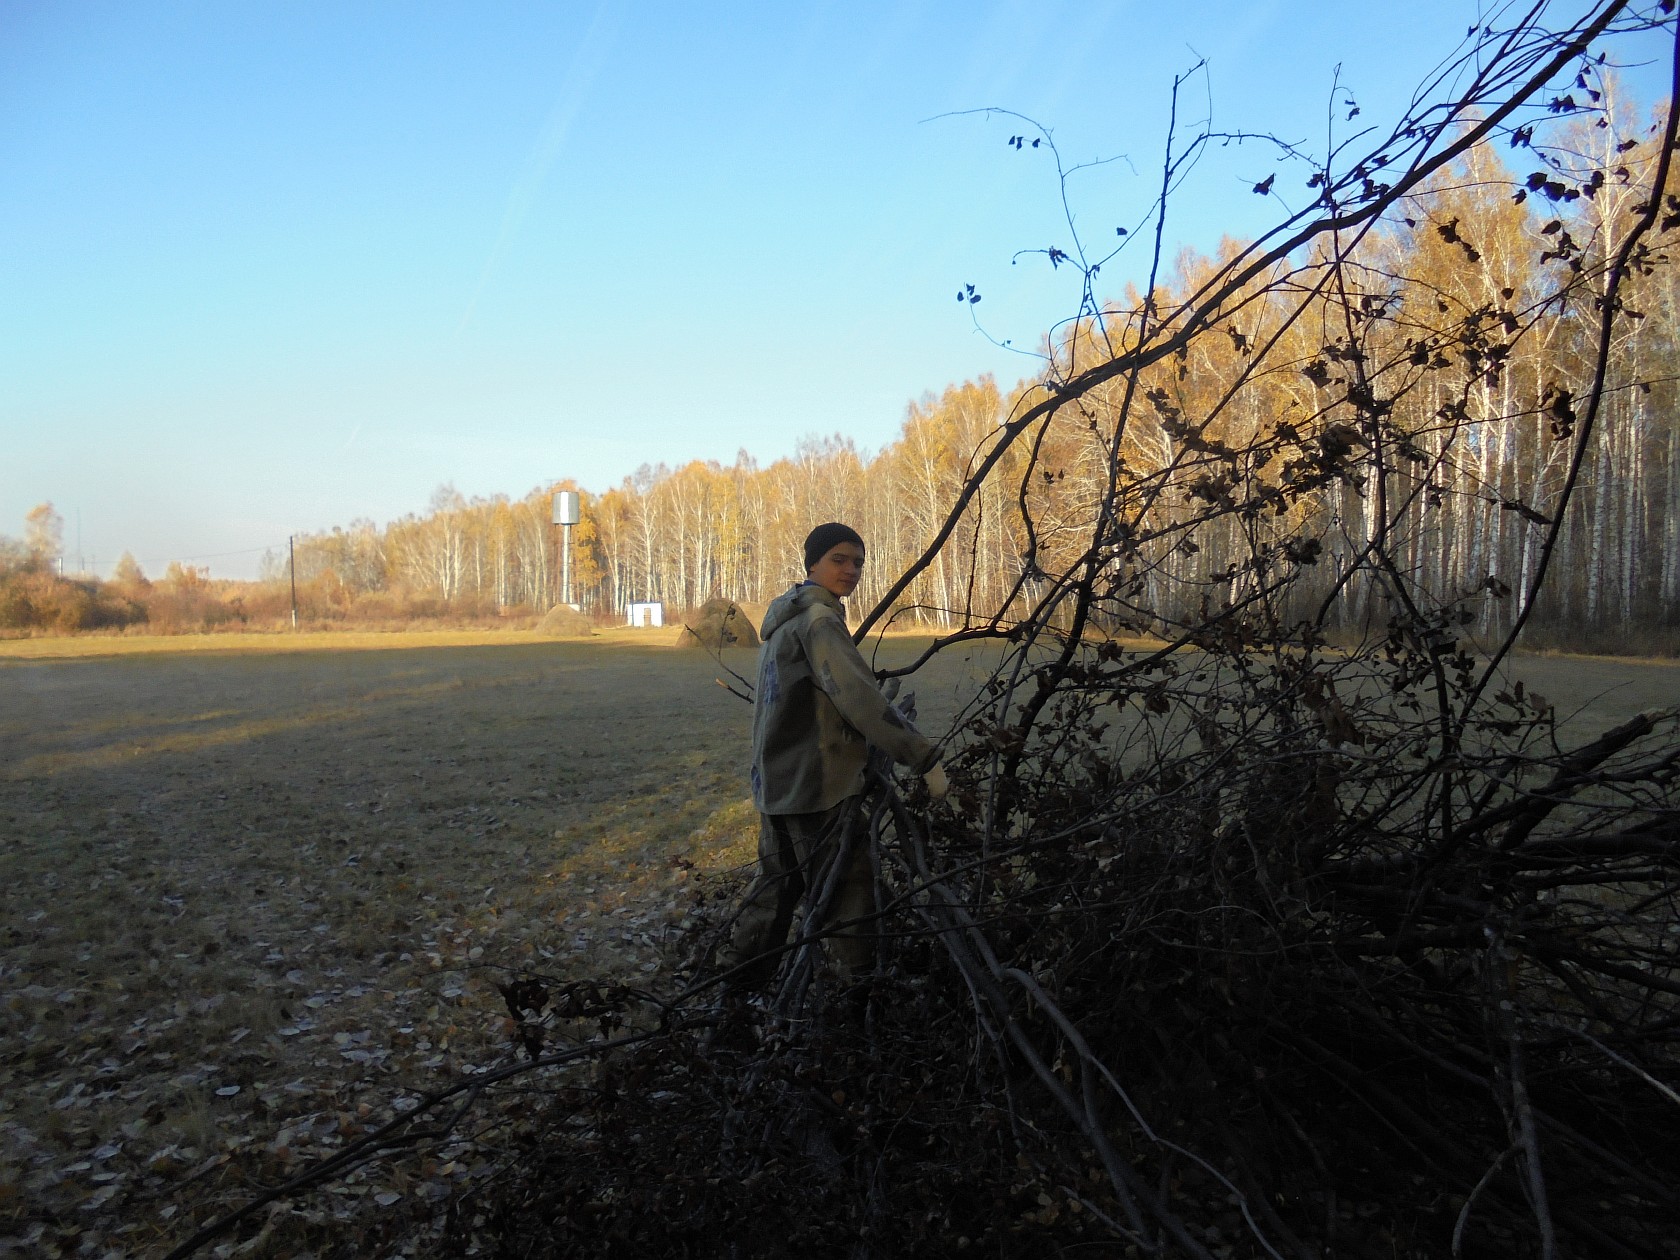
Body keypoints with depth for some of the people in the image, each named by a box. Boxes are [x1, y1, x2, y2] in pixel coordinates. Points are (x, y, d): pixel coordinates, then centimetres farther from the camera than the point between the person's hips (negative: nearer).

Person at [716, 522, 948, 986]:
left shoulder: (785, 618, 16)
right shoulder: (819, 620, -15)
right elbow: (860, 699, -24)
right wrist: (924, 757, -23)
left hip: (777, 781, 10)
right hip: (818, 787, -10)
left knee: (777, 885, 19)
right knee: (849, 893, -3)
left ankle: (736, 981, 28)